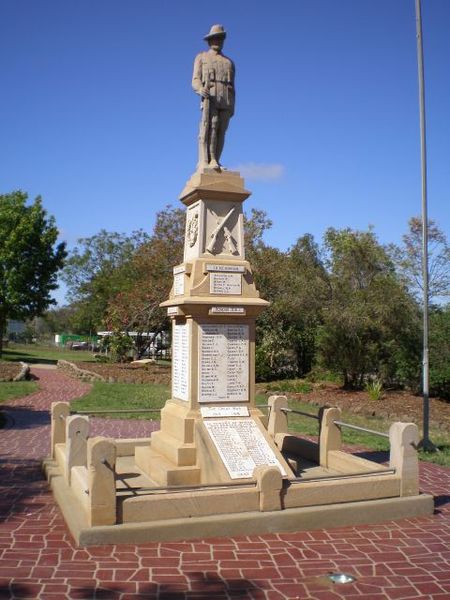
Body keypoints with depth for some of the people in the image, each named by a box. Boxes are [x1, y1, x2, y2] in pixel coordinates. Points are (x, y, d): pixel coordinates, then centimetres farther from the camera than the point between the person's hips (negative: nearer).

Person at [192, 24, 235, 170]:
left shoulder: (229, 62, 28)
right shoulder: (201, 57, 18)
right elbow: (195, 80, 5)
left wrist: (232, 106, 10)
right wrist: (201, 90, -19)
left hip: (226, 100, 4)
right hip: (210, 97, -4)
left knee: (221, 131, -6)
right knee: (208, 128, -17)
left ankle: (215, 161, -9)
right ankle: (203, 162, -23)